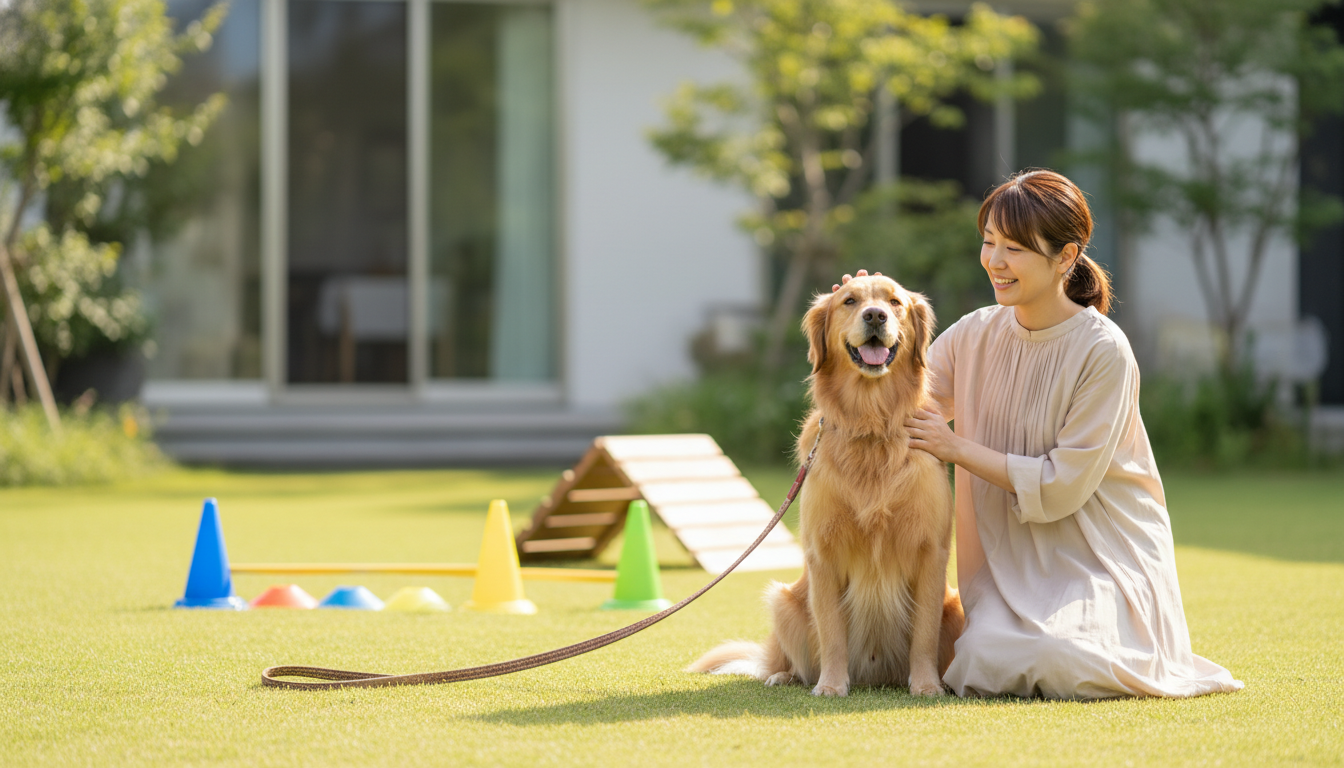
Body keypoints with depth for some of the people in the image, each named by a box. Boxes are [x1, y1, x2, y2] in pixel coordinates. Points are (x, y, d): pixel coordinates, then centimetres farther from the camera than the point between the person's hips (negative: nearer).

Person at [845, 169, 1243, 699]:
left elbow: (1062, 486, -15)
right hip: (1011, 565, 4)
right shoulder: (976, 334, 3)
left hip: (1102, 558, -4)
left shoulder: (1103, 351, -14)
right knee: (986, 662, -24)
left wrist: (957, 447, -14)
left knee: (1057, 662, -30)